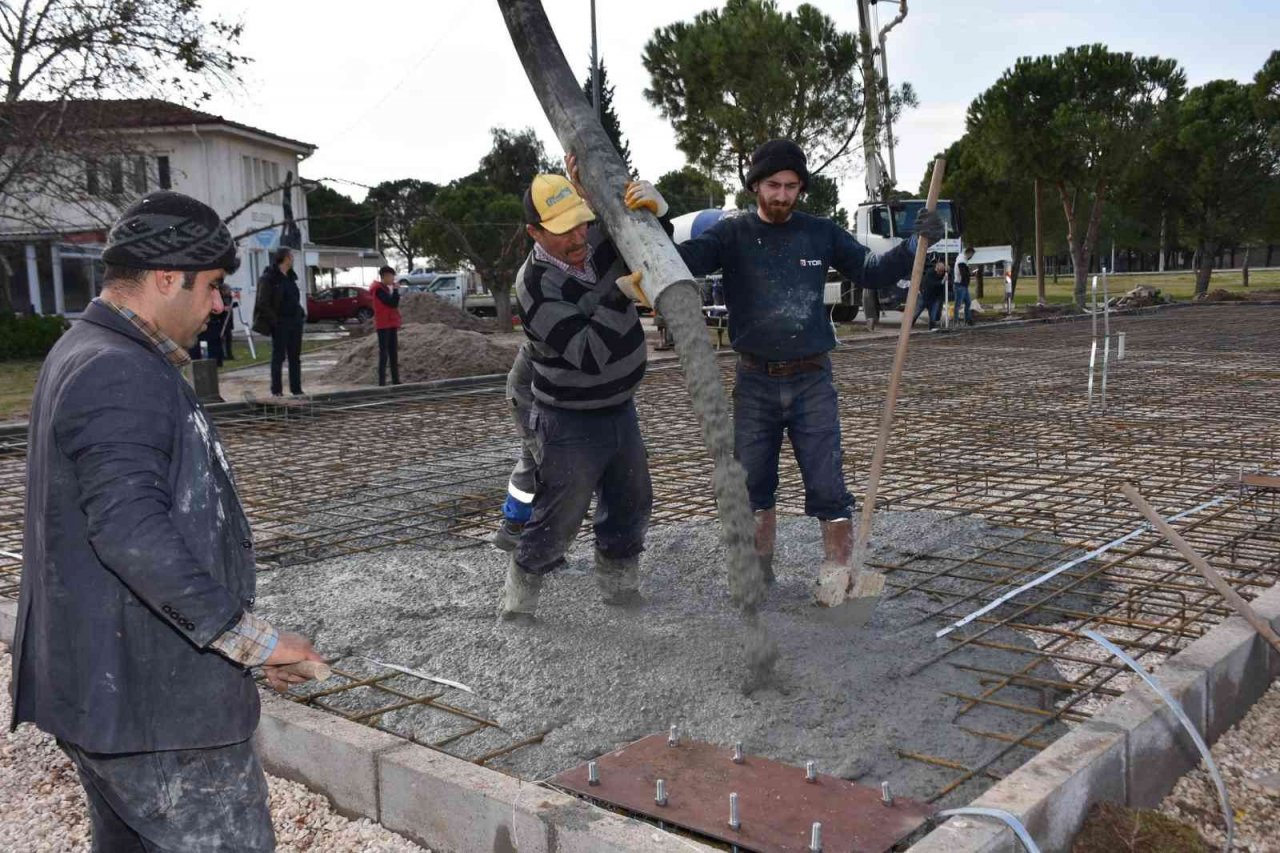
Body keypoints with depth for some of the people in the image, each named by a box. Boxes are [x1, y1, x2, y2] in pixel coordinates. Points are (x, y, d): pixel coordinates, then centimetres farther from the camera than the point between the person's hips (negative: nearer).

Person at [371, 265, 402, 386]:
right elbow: (392, 303, -21)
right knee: (384, 353, -8)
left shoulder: (386, 289, 16)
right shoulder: (379, 289, -12)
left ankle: (396, 380, 13)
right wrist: (396, 290, -10)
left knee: (393, 353, 9)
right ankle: (382, 382, -8)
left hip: (391, 324, 9)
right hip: (383, 325, -9)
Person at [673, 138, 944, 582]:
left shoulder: (822, 233, 5)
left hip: (811, 382, 0)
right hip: (755, 382, 0)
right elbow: (687, 258, -18)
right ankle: (759, 575, 28)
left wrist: (914, 245, -12)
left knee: (828, 487, -3)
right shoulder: (734, 234, -2)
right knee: (753, 485, 11)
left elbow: (870, 271, 6)